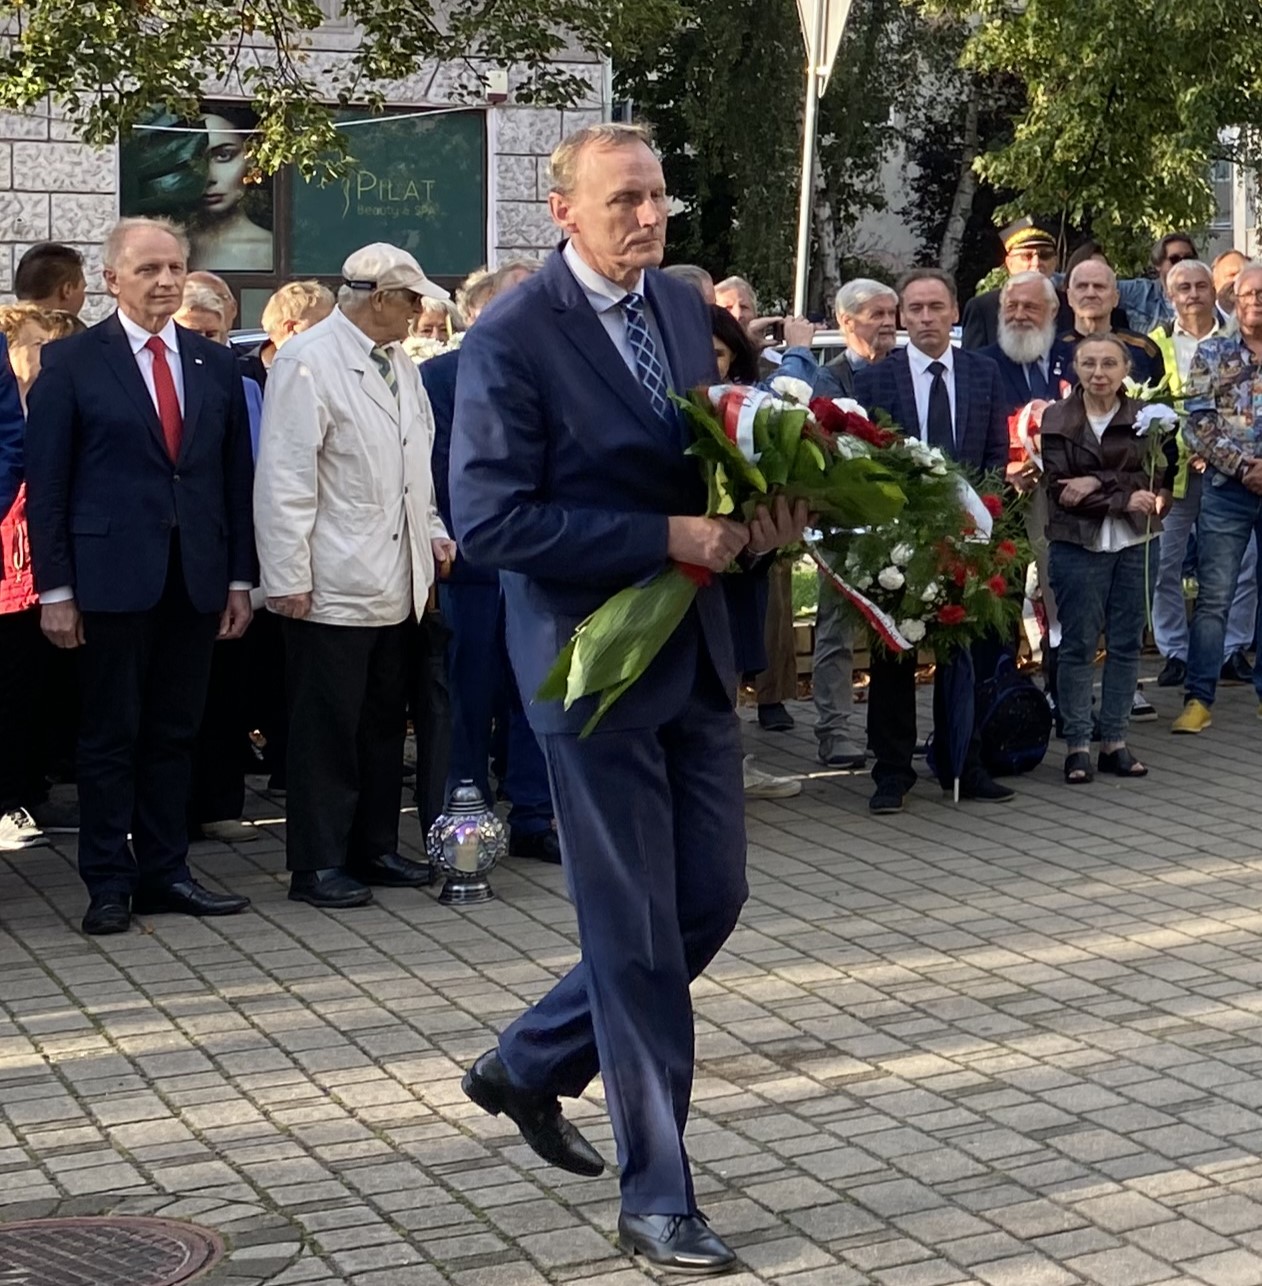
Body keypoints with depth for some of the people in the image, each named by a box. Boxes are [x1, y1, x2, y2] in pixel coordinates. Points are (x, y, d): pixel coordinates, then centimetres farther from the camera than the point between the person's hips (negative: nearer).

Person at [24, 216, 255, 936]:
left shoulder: (215, 365, 10)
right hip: (114, 574, -4)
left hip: (196, 578, 4)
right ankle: (109, 884, 10)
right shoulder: (72, 363, -1)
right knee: (110, 735, 3)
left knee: (176, 733, 9)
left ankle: (164, 872, 18)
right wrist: (55, 587, -7)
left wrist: (239, 579, 6)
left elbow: (237, 478, 11)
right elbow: (47, 484, -2)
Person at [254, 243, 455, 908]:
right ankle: (317, 864, 6)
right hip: (332, 588, -8)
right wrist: (288, 578, -17)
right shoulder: (307, 363, -12)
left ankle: (375, 848, 24)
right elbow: (285, 479, -15)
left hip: (394, 587, 8)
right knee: (326, 729, -1)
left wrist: (432, 530, 14)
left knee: (383, 724, 14)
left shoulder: (399, 364, 14)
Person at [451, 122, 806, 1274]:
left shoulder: (686, 307, 7)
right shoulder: (513, 338, -15)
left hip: (694, 650, 7)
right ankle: (658, 1200, 14)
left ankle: (529, 1068, 34)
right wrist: (667, 537, -22)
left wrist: (758, 513, -4)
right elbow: (490, 521, -21)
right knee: (636, 931, 0)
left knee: (711, 899, 13)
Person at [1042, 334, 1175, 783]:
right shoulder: (1057, 420, -1)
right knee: (1078, 644, 0)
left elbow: (1154, 479, -5)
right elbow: (1058, 489, -8)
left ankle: (1114, 741, 13)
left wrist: (1098, 482, -17)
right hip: (1079, 544, -2)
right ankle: (1078, 744, 5)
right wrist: (1125, 498, -14)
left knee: (1127, 643, 5)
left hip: (1133, 544, 2)